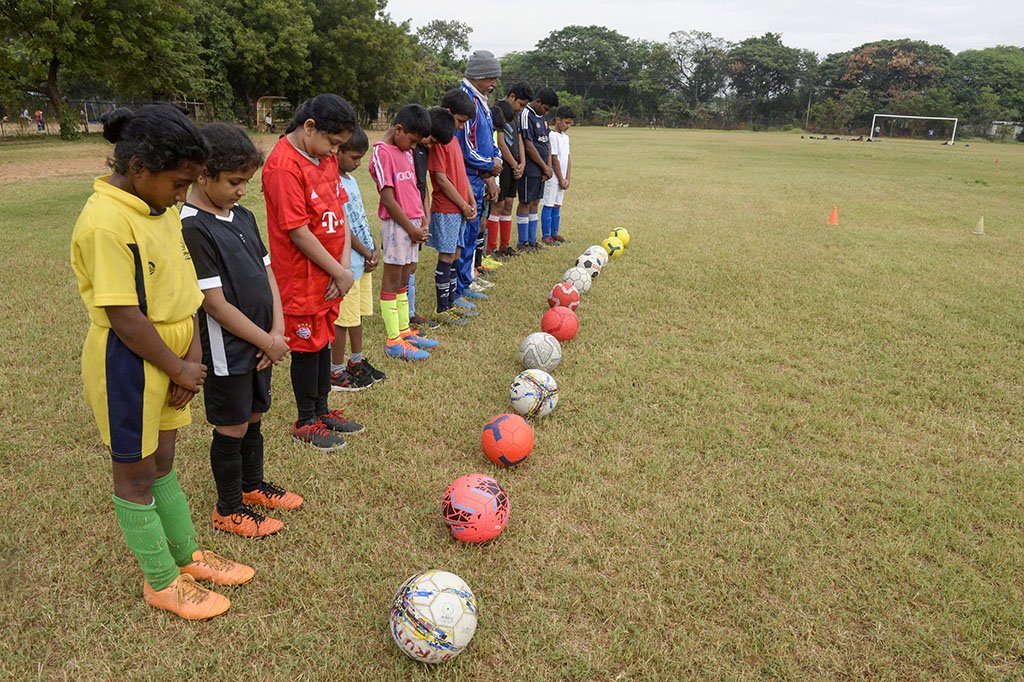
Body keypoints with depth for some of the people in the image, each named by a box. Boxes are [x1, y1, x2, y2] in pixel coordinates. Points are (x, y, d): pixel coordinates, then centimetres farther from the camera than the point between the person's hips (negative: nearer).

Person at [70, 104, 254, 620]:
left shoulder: (162, 208, 3)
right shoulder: (105, 222, -24)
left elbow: (182, 288, 4)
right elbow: (125, 317, -24)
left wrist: (193, 355, -5)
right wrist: (179, 368, -14)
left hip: (168, 360, 8)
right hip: (127, 367, -8)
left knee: (162, 463, 23)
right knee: (136, 475, 11)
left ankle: (187, 554, 40)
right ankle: (160, 582, 28)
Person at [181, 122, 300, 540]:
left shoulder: (243, 217, 6)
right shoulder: (193, 228, -20)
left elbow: (267, 274, 8)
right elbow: (215, 303, -22)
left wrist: (277, 332, -5)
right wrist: (267, 341, -15)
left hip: (261, 344, 7)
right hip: (227, 351, -7)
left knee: (253, 418, 21)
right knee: (232, 428, 7)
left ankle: (253, 486, 41)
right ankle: (228, 509, 26)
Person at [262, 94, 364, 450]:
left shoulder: (326, 157, 6)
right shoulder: (283, 166, -21)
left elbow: (339, 211, 5)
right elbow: (299, 233, -22)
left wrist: (344, 264, -7)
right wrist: (339, 272, -15)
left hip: (329, 274, 8)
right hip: (301, 278, -8)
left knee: (324, 340, 18)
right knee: (307, 347, 5)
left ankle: (322, 410, 35)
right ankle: (306, 422, 23)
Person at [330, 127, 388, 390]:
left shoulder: (350, 180, 11)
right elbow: (342, 228, -18)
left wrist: (374, 249, 1)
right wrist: (367, 253, -10)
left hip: (363, 261, 9)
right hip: (348, 264, -9)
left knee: (358, 314, 19)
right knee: (344, 319, 1)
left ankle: (357, 362, 33)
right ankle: (337, 373, 14)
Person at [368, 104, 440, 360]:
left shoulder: (406, 152, 13)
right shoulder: (382, 152, -12)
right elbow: (388, 199, -16)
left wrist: (420, 223, 4)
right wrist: (411, 228, -13)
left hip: (413, 223, 8)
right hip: (396, 224, -8)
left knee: (404, 280, 16)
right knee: (392, 281, 0)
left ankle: (404, 331, 26)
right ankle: (393, 342, 6)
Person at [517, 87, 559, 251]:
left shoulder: (543, 116, 13)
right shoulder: (526, 115, -14)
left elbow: (547, 142, 14)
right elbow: (529, 146, -18)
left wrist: (549, 166, 1)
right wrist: (545, 167, -10)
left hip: (541, 169, 9)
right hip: (530, 169, -9)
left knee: (534, 203, 12)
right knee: (525, 203, -1)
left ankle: (532, 240, 19)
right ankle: (523, 242, 7)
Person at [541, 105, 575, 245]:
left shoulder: (565, 137, 13)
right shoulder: (553, 136, -13)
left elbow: (568, 158, 11)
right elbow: (554, 160, -15)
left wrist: (567, 178, 1)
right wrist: (561, 180, -12)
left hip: (562, 178, 8)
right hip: (553, 177, -8)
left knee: (557, 206, 13)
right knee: (548, 206, -3)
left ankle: (554, 233, 20)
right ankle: (546, 236, 2)